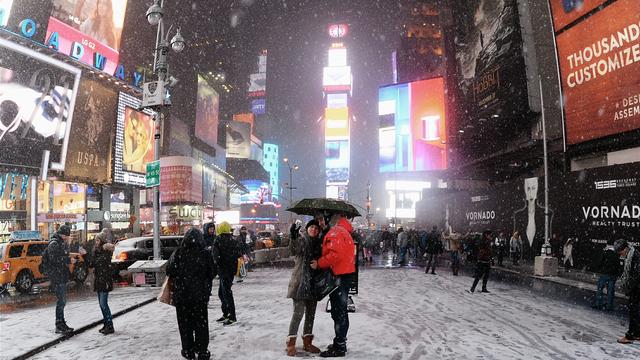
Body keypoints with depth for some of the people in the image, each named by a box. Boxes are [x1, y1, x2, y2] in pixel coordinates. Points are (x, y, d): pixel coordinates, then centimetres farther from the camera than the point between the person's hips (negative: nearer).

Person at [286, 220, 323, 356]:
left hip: (313, 283, 7)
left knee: (311, 313, 12)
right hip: (301, 282, -7)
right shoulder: (301, 240, -5)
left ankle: (307, 342, 22)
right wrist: (293, 237, -43)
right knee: (298, 313, -10)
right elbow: (293, 251, -27)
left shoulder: (318, 244, 14)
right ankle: (291, 342, 0)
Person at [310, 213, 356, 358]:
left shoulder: (335, 232, -14)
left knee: (339, 311, -4)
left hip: (339, 276, -10)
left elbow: (335, 254, -25)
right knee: (340, 310, 17)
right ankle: (340, 343, 27)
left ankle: (339, 347, 3)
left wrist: (319, 263, -15)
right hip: (346, 274, 10)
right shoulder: (345, 231, 17)